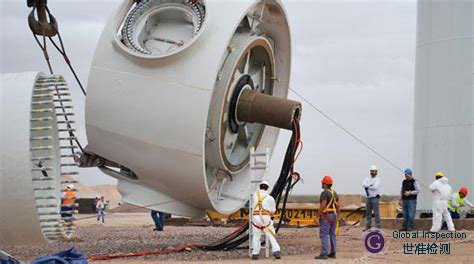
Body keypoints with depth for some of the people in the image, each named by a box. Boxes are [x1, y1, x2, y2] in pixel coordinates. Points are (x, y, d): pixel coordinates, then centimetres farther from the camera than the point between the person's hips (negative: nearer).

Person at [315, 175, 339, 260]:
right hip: (333, 215, 9)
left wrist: (317, 216, -18)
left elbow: (322, 206, -22)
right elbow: (337, 205, 13)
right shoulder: (334, 193, 13)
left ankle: (324, 254, -13)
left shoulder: (324, 193, -14)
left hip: (325, 216, -9)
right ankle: (332, 253, 16)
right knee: (332, 234, 13)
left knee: (324, 235, -9)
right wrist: (336, 216, 19)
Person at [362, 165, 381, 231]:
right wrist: (370, 185, -18)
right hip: (368, 198, 6)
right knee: (368, 212, 11)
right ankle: (368, 226, 19)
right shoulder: (367, 178, 12)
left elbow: (375, 187, -19)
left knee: (376, 212, -8)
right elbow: (363, 184, -5)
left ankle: (378, 226, -7)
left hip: (375, 197, -6)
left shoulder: (377, 179, -4)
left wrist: (367, 187, -7)